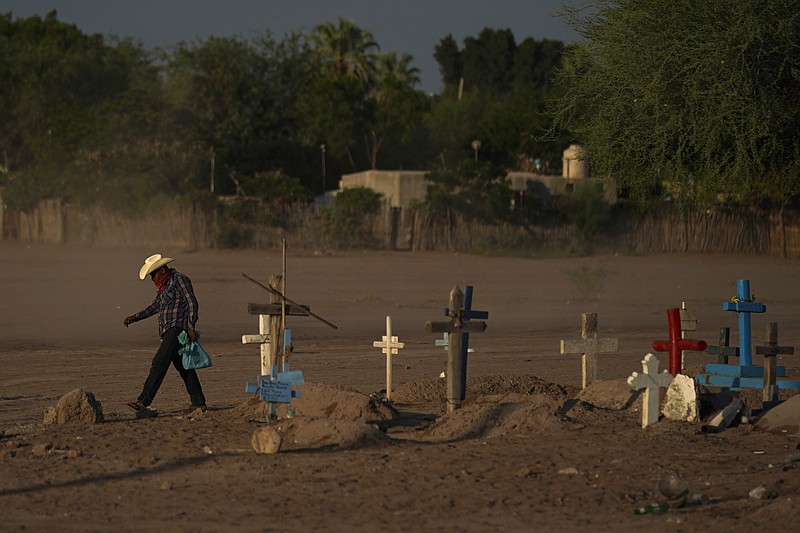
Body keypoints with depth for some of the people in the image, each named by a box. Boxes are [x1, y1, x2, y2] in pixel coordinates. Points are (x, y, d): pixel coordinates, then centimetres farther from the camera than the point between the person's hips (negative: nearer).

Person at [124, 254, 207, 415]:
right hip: (169, 331, 10)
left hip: (178, 328, -10)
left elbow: (192, 303, -13)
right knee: (182, 366, 10)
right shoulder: (164, 284, 20)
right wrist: (135, 317, 18)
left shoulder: (180, 280, -9)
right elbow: (155, 305, 26)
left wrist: (191, 327, -18)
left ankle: (144, 401, -19)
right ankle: (198, 403, 12)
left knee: (159, 364, -14)